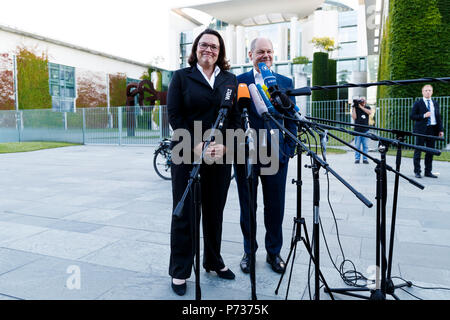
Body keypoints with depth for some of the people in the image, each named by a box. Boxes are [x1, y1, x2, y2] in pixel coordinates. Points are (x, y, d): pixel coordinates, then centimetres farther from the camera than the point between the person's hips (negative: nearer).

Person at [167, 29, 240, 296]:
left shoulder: (230, 79, 12)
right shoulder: (181, 76, 5)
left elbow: (236, 117, 6)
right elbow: (174, 116, -3)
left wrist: (224, 145, -9)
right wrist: (196, 145, -14)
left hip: (221, 156, 3)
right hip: (188, 155, -2)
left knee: (215, 211, 11)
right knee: (185, 213, 3)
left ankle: (214, 261, 30)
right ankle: (180, 272, 16)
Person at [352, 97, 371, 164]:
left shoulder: (367, 108, 10)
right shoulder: (355, 108, 5)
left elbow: (369, 112, -12)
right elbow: (354, 117, -8)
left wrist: (361, 107, -13)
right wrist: (354, 107, -9)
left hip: (365, 130, 1)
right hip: (357, 130, -1)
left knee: (365, 146, 1)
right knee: (357, 146, -2)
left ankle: (365, 159, 7)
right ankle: (357, 158, 5)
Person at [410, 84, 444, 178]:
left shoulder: (435, 103, 15)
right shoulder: (418, 103, 0)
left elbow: (438, 117, 15)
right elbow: (412, 116, -5)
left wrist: (441, 129, 8)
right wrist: (423, 116, -17)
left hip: (432, 129, 5)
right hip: (421, 130, -4)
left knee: (430, 151, 7)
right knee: (418, 151, -1)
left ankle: (428, 172, 14)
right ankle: (417, 171, 6)